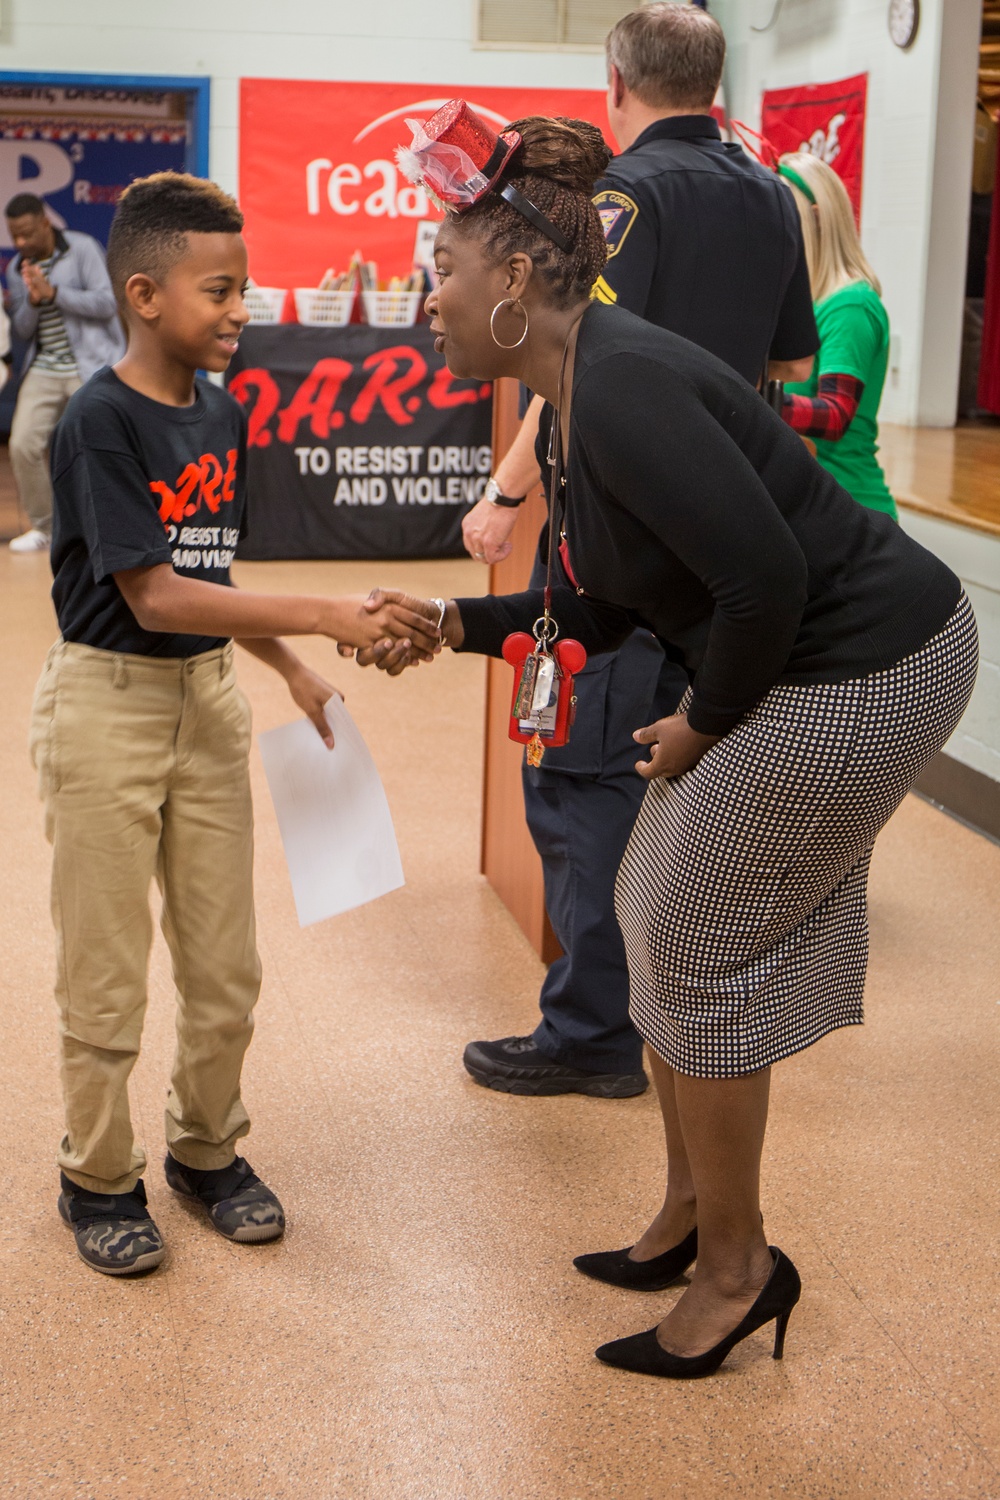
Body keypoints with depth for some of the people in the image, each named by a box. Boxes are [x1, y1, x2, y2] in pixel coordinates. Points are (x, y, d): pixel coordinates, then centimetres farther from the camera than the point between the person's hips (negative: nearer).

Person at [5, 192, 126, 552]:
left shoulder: (82, 249, -4)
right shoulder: (17, 269, 11)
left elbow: (107, 303, -13)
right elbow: (22, 330, 11)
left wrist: (53, 293, -17)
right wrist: (32, 302, -10)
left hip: (91, 366, -5)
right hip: (43, 369, 5)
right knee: (23, 444, -7)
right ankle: (42, 526, 9)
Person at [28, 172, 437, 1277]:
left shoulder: (221, 414, 4)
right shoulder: (100, 419, -18)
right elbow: (153, 596, -23)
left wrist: (292, 672, 8)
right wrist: (324, 617, -26)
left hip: (207, 697, 7)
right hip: (108, 700, -6)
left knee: (226, 966, 13)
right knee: (107, 972, 6)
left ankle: (206, 1150, 33)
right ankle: (99, 1176, 24)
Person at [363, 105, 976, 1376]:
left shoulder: (620, 388, -24)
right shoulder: (570, 408, 8)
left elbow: (764, 579, -29)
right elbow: (597, 612, 15)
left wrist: (704, 724, -14)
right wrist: (447, 624, 5)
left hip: (860, 671, -10)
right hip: (800, 668, 10)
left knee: (698, 953, 1)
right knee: (663, 919, 17)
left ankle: (736, 1269, 20)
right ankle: (690, 1212, 34)